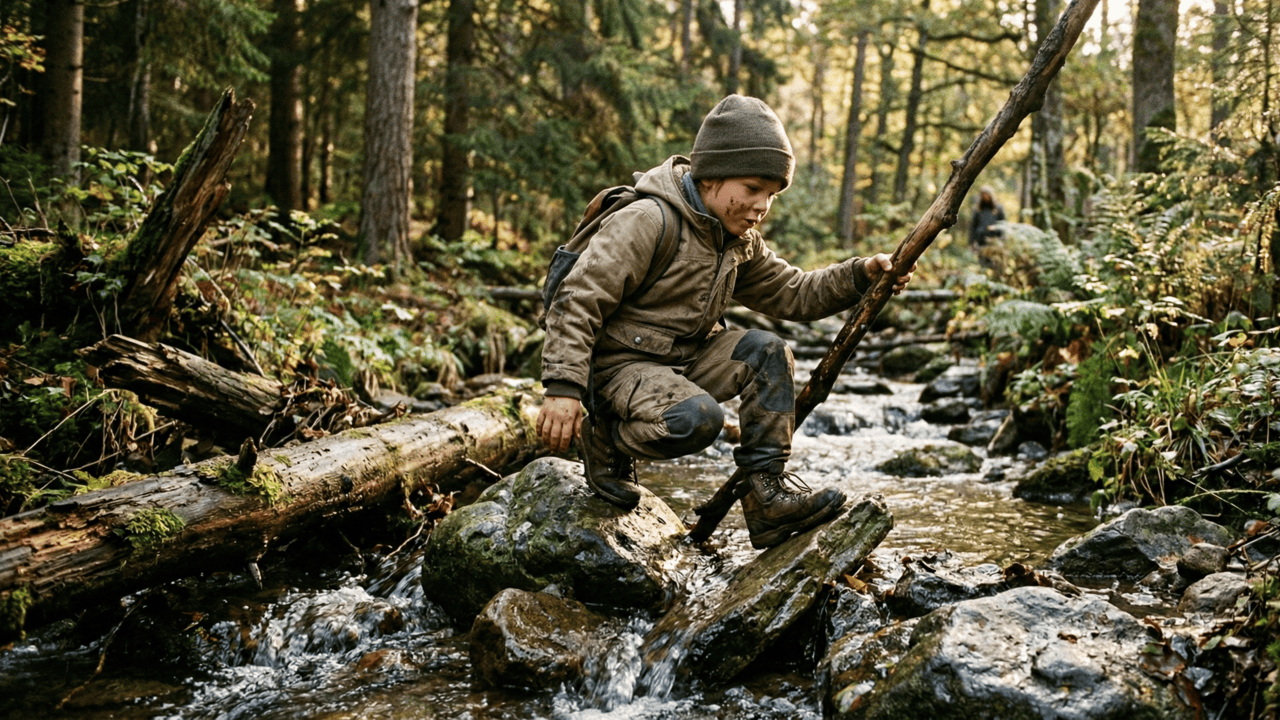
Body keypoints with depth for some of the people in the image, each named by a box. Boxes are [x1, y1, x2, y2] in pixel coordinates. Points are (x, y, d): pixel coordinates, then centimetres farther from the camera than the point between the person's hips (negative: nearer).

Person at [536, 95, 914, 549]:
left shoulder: (740, 241, 8)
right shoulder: (648, 221, -19)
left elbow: (790, 293, 13)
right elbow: (577, 300, -22)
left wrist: (859, 276, -3)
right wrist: (564, 387, -29)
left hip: (685, 358, 8)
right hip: (621, 363, -8)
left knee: (766, 352, -14)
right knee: (698, 418, -34)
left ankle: (767, 492, -11)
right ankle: (606, 440, -5)